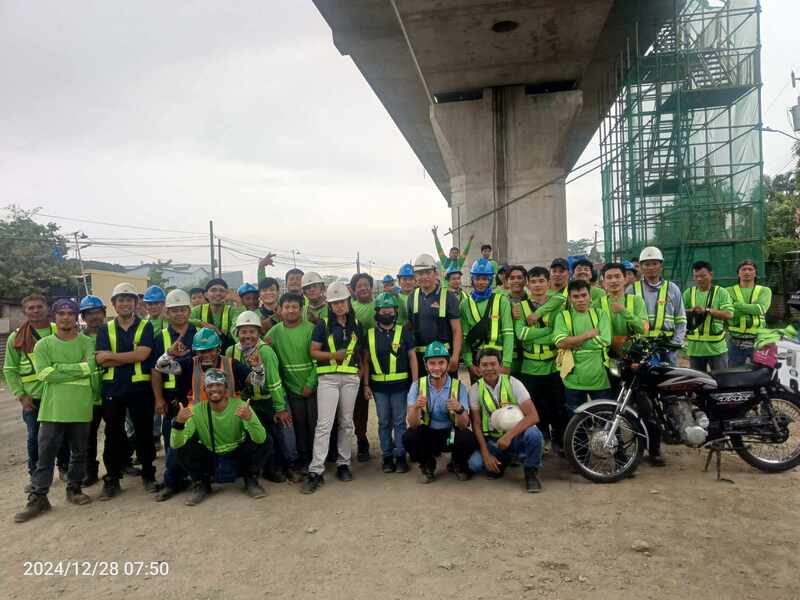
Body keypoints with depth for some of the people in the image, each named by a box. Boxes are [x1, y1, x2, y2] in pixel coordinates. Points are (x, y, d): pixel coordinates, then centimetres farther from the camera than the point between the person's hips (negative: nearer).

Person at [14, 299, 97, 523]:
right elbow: (44, 374, -10)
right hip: (53, 408, -1)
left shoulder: (87, 342, 4)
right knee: (46, 454, 3)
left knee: (79, 453, 12)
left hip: (81, 408, 1)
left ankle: (74, 489, 28)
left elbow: (90, 366, -13)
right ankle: (38, 498, 12)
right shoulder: (43, 344, 3)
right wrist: (78, 369, -10)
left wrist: (59, 368, -11)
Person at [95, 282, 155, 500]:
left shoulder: (145, 327, 1)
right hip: (112, 388, 2)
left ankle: (148, 475, 21)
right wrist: (131, 357, -13)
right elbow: (101, 359, -6)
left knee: (144, 433, 7)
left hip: (140, 387, -2)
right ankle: (112, 479, 21)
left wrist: (112, 355, -11)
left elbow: (142, 354, -14)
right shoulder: (105, 329, 8)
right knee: (113, 435, 10)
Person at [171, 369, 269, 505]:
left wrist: (250, 418, -48)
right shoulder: (197, 410, -14)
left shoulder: (239, 405, -17)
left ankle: (251, 480, 0)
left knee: (263, 441, -25)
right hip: (210, 460, 1)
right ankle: (202, 485, 0)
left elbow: (260, 439, -29)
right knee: (183, 446, -24)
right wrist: (178, 422, -39)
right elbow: (175, 444, -20)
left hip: (238, 458, -1)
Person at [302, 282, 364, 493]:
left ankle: (343, 464, 23)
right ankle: (316, 471, -6)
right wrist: (333, 355, -15)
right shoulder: (323, 325, 2)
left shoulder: (356, 325, 11)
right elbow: (313, 352, -1)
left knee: (346, 423, 11)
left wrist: (362, 369, 3)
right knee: (324, 424, -9)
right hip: (328, 377, -3)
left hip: (351, 378, 3)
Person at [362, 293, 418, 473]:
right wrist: (366, 385, 1)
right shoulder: (370, 334, 3)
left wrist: (415, 383, -5)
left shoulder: (403, 332, -1)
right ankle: (387, 456, 20)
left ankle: (400, 456, 15)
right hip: (379, 385, 2)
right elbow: (366, 361, 7)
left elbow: (412, 358, 1)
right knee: (384, 422, 10)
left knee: (399, 421, 5)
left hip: (400, 384, -1)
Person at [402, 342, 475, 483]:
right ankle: (427, 465, 5)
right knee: (408, 437, -28)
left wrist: (459, 409, -39)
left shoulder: (458, 386, -10)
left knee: (468, 439, -30)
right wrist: (416, 407, -38)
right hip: (427, 434, 1)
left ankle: (459, 464, 7)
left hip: (451, 434, 0)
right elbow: (412, 424, -16)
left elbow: (463, 425, -16)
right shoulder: (418, 385, -9)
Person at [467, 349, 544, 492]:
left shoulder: (513, 383, -11)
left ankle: (531, 472, -6)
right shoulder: (475, 389, -5)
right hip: (492, 440, 3)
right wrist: (486, 454, -14)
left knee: (533, 433, -34)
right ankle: (502, 462, 12)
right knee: (474, 464, -24)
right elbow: (476, 424, -4)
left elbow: (533, 416, -19)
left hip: (516, 437, -2)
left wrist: (509, 435, -31)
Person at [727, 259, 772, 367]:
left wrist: (736, 304, -13)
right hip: (736, 342, 0)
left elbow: (761, 309, -13)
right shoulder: (729, 291, 6)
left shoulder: (764, 291, 7)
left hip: (758, 340, 0)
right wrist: (751, 307, -14)